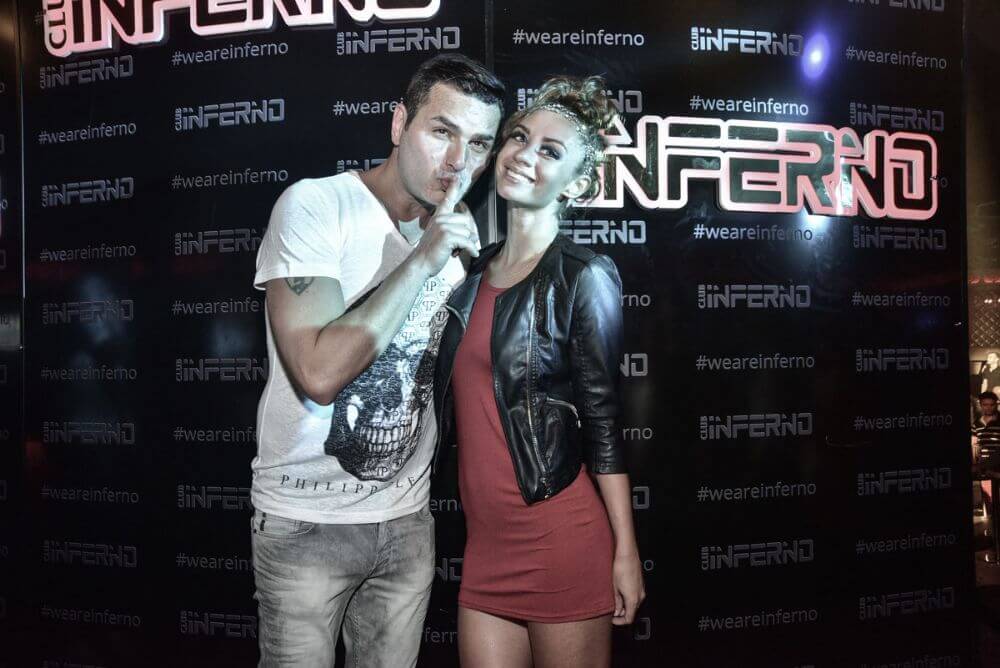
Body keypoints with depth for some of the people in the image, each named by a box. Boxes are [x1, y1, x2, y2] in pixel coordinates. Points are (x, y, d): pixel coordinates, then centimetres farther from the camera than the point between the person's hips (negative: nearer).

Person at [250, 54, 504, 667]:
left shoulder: (457, 237, 5)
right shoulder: (316, 205, -14)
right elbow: (320, 373, -26)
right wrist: (423, 260, -24)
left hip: (408, 519, 5)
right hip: (308, 524, -5)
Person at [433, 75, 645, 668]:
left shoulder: (584, 276, -8)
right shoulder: (475, 274, 9)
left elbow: (602, 423, -9)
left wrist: (626, 552, -8)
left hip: (561, 544, -5)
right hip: (486, 542, 6)